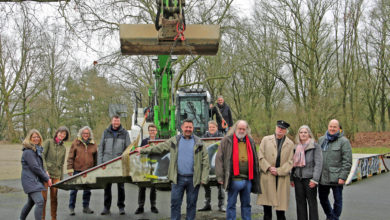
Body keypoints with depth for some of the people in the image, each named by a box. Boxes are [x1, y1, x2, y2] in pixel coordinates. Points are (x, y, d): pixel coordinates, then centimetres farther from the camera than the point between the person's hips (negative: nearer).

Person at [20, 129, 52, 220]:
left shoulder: (37, 150, 17)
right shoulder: (28, 152, -14)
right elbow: (34, 167, -17)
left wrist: (45, 173, 3)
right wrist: (47, 178, -11)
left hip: (35, 180, 10)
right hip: (30, 181, -10)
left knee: (31, 202, 19)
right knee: (40, 202, -19)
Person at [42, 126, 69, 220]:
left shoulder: (63, 148, 14)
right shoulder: (48, 142, 1)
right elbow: (42, 156, -6)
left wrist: (61, 178, 14)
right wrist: (45, 170, -15)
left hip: (56, 175, 4)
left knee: (54, 197, 7)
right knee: (44, 197, -4)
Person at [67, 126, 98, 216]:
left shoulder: (93, 144, 7)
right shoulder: (76, 143, 0)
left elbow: (95, 158, 14)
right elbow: (70, 157, 0)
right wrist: (70, 169, -6)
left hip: (89, 171, 3)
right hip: (77, 170, -3)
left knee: (87, 190, 10)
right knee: (74, 189, 1)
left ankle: (86, 207, 22)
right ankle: (71, 207, 11)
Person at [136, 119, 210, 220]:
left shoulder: (199, 142, 2)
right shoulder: (174, 141, 7)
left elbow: (205, 161, 0)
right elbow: (159, 147, 13)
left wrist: (204, 178, -7)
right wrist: (143, 150, 12)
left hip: (193, 179, -1)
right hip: (178, 178, 1)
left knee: (191, 203, 8)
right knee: (175, 203, 3)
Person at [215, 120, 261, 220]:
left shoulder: (250, 142, 13)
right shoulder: (227, 140, -1)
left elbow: (255, 160, 18)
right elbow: (219, 159, -4)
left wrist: (256, 178, 14)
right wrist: (220, 177, -9)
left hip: (248, 179, 4)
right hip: (234, 180, -4)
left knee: (246, 204, 13)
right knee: (231, 204, 4)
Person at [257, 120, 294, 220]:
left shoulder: (290, 143, 9)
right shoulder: (266, 139, 9)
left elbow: (290, 162, 3)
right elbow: (260, 157, 3)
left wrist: (278, 171, -9)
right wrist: (269, 168, -10)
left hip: (282, 179, 0)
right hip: (267, 177, 0)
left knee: (280, 210, 1)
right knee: (267, 208, 4)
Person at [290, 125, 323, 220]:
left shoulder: (315, 146, -3)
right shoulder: (296, 147, 12)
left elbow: (318, 164, -9)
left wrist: (315, 179, -15)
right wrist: (292, 178, 11)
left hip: (309, 179, -5)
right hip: (298, 179, 5)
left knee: (312, 202, 1)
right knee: (300, 202, 9)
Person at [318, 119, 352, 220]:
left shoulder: (344, 141, -6)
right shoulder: (321, 140, 10)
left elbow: (347, 161, -9)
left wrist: (343, 177, -15)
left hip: (336, 177, -5)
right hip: (322, 177, 5)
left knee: (337, 200, 5)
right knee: (322, 198, 17)